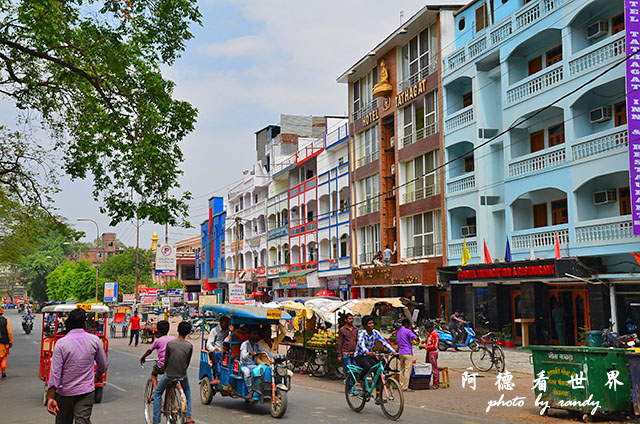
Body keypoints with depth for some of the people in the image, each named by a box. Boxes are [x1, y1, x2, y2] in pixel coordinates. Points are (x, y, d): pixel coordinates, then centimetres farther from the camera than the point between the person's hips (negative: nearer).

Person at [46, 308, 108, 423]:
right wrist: (99, 374, 32)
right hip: (86, 391, 0)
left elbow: (55, 372, -13)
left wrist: (51, 397, -11)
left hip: (65, 392, 0)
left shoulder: (61, 343, -10)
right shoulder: (95, 340, -4)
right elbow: (103, 365, 9)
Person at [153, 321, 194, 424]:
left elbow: (166, 360, -4)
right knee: (187, 391, 31)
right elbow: (188, 362, 2)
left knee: (157, 394, 18)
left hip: (169, 374, -2)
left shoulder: (170, 344, -13)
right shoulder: (189, 346, -8)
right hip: (182, 375, 2)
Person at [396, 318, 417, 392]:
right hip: (408, 352, -8)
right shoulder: (407, 331, -10)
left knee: (402, 369, 13)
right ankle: (405, 387, -9)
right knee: (407, 370, -6)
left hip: (400, 352, 8)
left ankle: (401, 386, 13)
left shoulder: (398, 331, 15)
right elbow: (415, 337, -16)